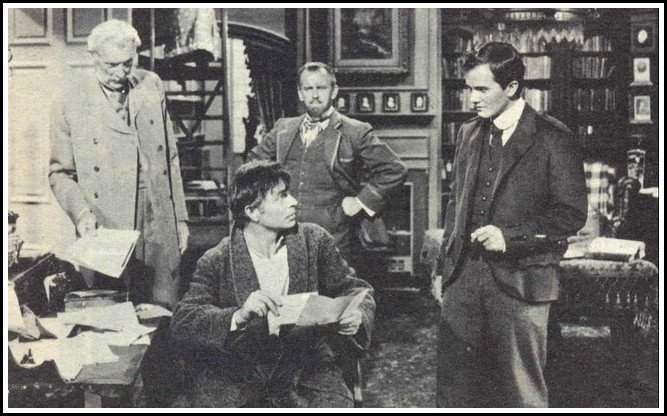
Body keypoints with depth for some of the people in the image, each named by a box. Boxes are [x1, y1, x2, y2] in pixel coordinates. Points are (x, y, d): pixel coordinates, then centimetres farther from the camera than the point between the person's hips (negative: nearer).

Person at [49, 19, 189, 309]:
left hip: (161, 232, 2)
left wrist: (181, 217, 9)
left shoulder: (152, 86, 7)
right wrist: (81, 213, -14)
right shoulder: (69, 103, -1)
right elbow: (60, 173, 4)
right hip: (107, 235, -2)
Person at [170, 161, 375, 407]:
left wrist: (358, 316, -18)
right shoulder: (216, 262, -9)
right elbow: (180, 324, -15)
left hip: (304, 367, 2)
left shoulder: (314, 241, -3)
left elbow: (354, 289, 6)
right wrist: (238, 316, -32)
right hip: (234, 376, -1)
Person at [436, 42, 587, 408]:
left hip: (519, 280, -5)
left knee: (521, 391, 6)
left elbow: (572, 213, -6)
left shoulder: (553, 139, -5)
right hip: (463, 278, 5)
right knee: (452, 386, 9)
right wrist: (444, 267, 13)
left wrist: (511, 236, -18)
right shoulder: (468, 133, 12)